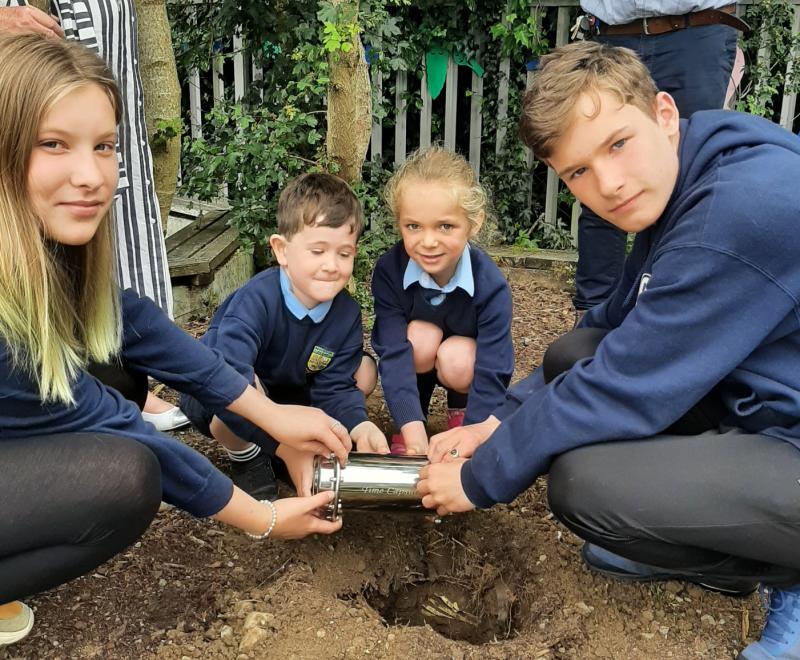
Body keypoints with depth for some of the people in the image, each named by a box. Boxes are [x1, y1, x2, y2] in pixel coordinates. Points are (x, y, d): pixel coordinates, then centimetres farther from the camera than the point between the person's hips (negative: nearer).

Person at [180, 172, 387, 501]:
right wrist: (286, 447, -53)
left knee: (364, 370, -7)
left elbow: (334, 387, -12)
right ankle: (245, 457, -8)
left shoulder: (346, 313, -15)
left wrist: (359, 427, -35)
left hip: (282, 393, 6)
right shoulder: (257, 300, -34)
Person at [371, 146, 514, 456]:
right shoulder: (388, 271, -28)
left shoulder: (491, 286, -31)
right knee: (421, 336, -31)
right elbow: (393, 354, -33)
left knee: (457, 358, -33)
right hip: (417, 358, 1)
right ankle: (415, 414, -6)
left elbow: (492, 373, -33)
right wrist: (414, 432, -44)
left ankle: (460, 414, 0)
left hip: (466, 363, 0)